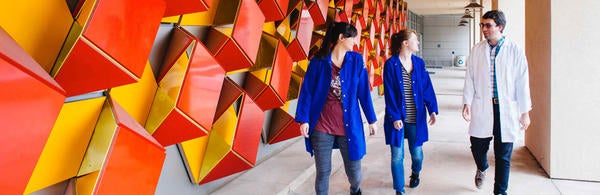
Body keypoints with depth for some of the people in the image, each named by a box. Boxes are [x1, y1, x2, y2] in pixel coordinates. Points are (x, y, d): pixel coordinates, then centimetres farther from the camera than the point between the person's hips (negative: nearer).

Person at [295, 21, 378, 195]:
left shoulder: (356, 60, 3)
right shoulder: (318, 61, -4)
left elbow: (364, 92, 5)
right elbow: (307, 91, -3)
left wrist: (371, 120, 7)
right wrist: (303, 119, -9)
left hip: (349, 126, 2)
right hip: (322, 126, -1)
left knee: (354, 172, 8)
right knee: (323, 172, 6)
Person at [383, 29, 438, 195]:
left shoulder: (419, 63, 4)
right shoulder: (391, 64, -8)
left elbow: (427, 88, 3)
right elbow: (389, 93, -10)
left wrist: (432, 110, -5)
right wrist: (395, 117, -13)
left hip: (416, 118, 4)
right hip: (397, 118, -3)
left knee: (417, 153, 13)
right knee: (397, 156, 1)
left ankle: (415, 173, 46)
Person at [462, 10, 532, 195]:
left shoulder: (515, 51, -1)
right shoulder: (476, 50, 4)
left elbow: (522, 83, 0)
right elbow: (469, 78, 6)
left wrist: (525, 112, -1)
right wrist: (467, 103, -2)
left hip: (506, 109, -1)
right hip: (481, 108, 1)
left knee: (503, 156, 5)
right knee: (477, 146, 4)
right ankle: (482, 168, 39)